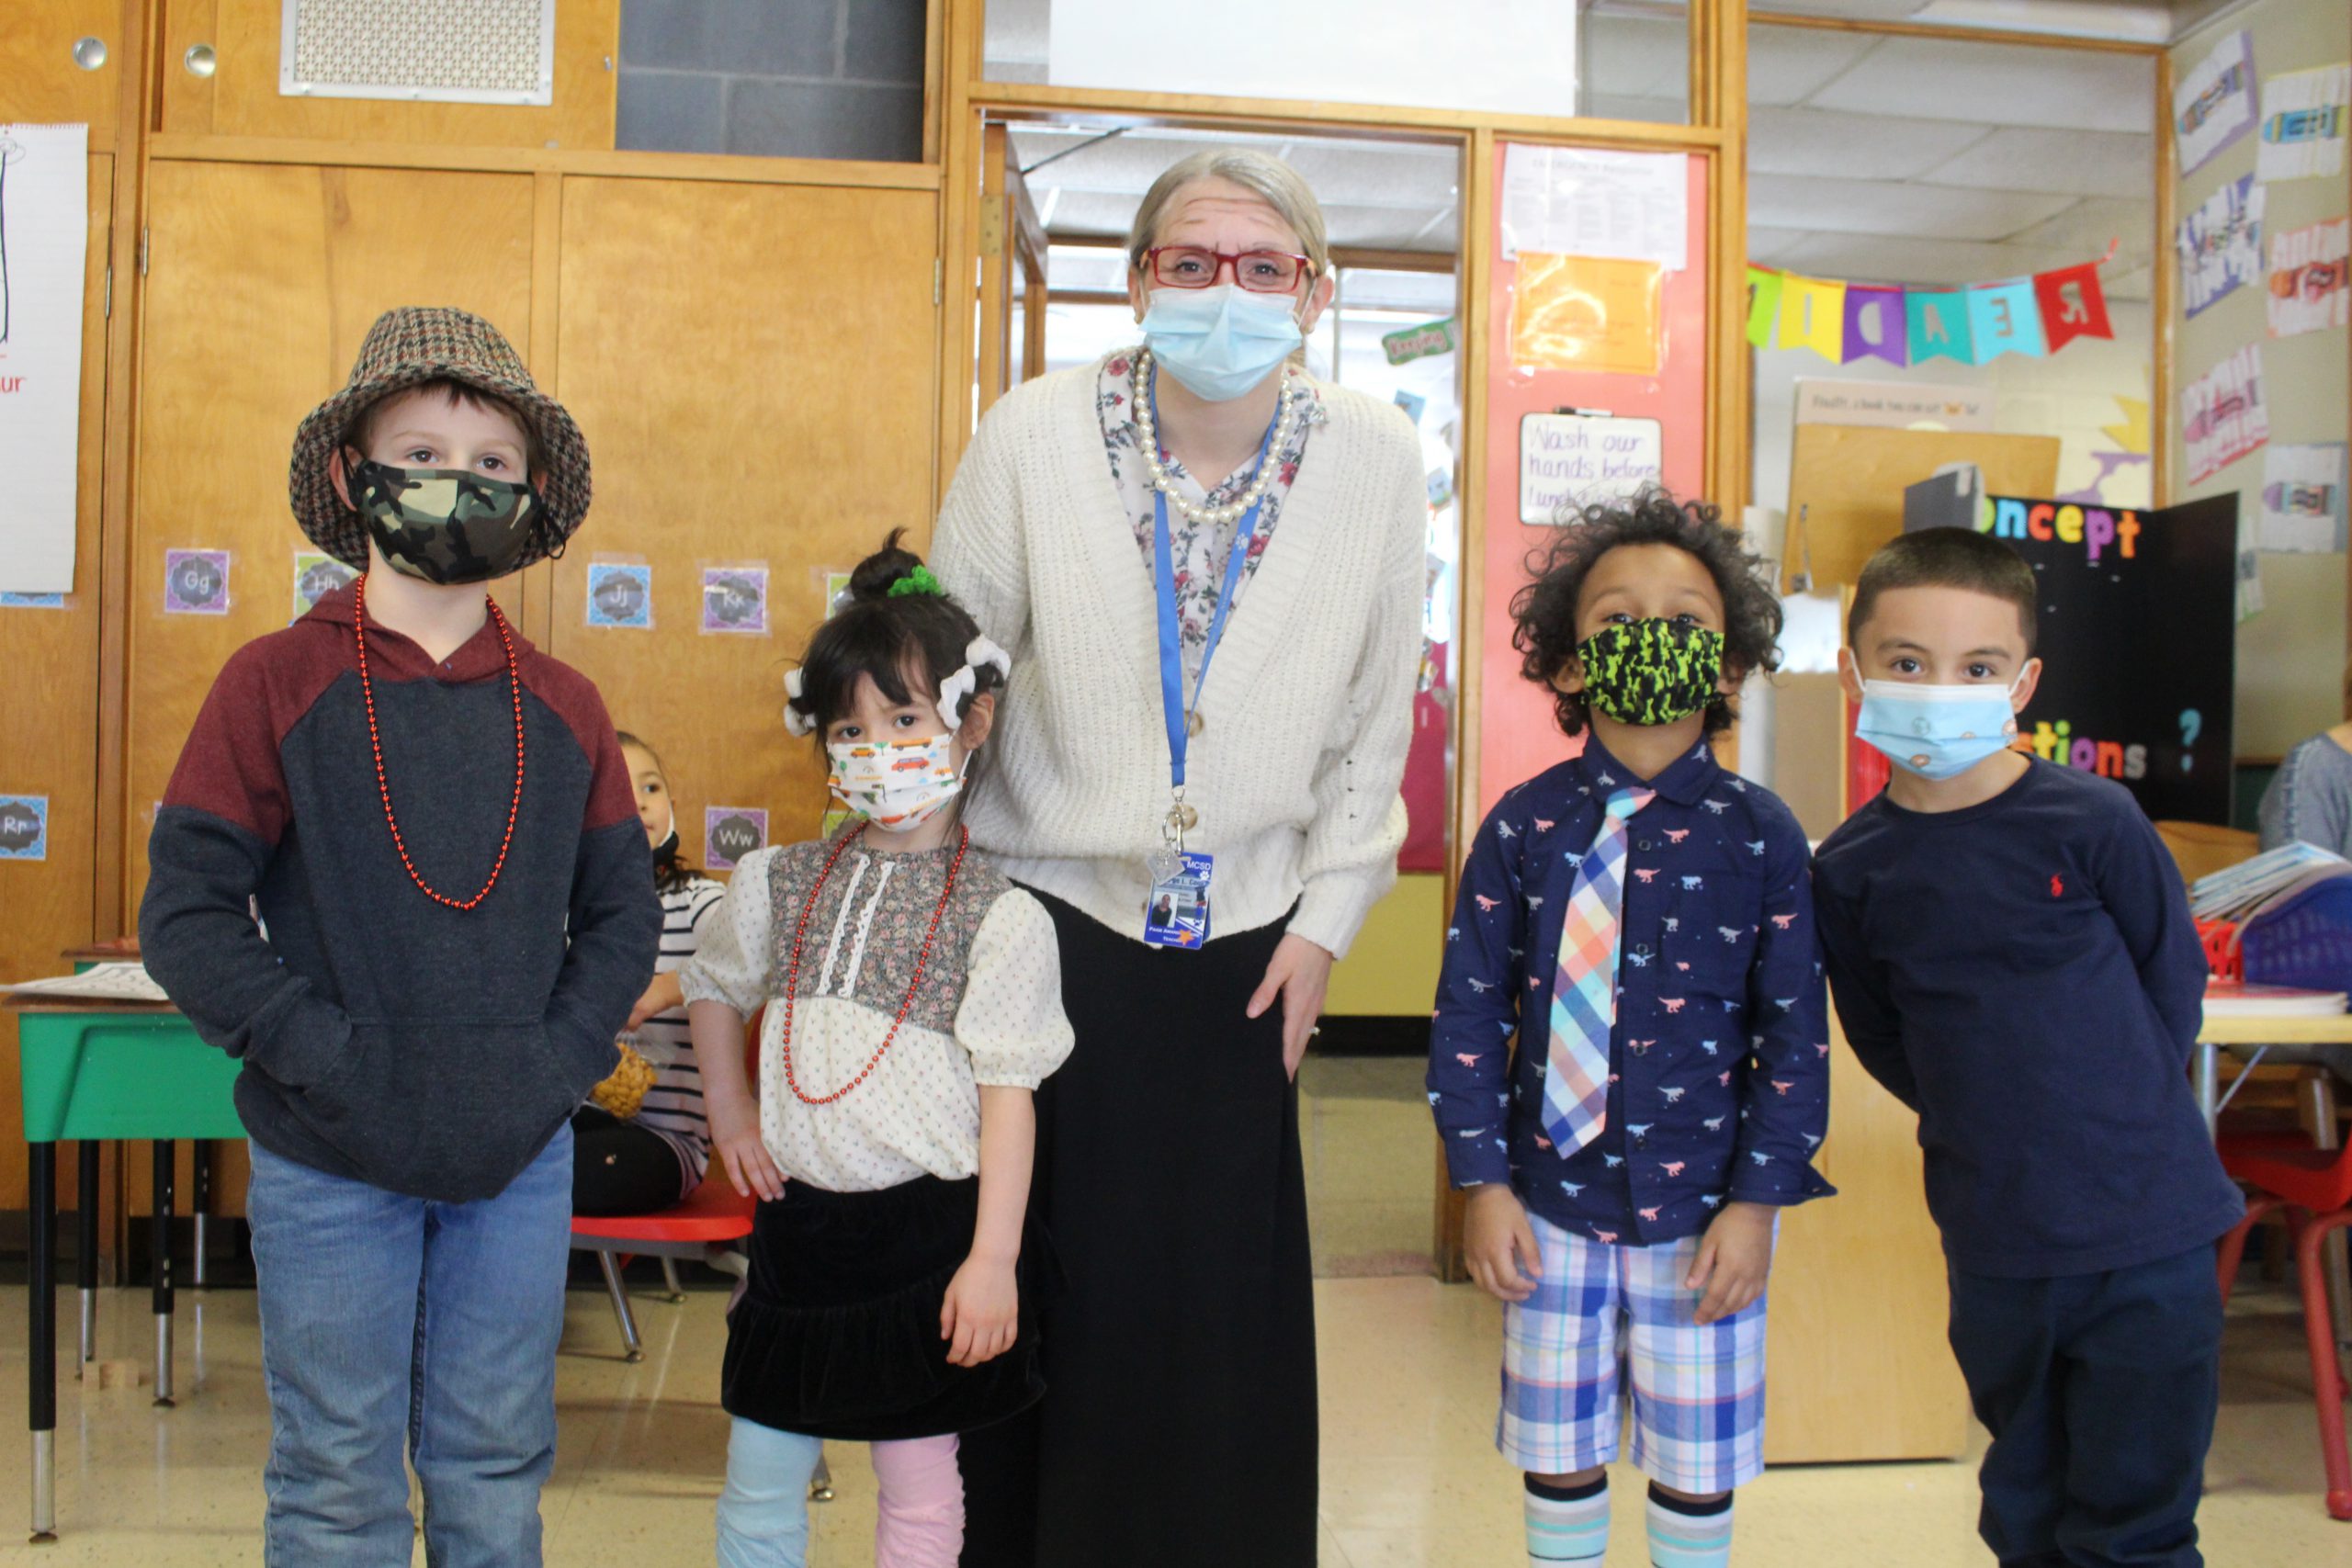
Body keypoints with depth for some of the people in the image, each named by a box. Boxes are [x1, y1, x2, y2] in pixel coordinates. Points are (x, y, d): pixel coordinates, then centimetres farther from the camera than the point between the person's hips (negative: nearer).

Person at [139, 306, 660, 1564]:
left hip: (520, 1162, 3)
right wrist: (324, 1055, -14)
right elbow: (186, 915, -7)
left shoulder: (562, 708, 4)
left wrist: (563, 1056, -4)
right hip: (328, 1169, -2)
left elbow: (621, 914, 9)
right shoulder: (276, 684, -5)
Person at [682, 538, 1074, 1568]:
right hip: (798, 1222, 4)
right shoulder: (777, 886, 2)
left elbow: (1009, 1096, -12)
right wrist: (728, 1113, 12)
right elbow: (712, 987, 21)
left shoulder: (999, 917, -10)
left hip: (926, 1231, -3)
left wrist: (992, 1260, -14)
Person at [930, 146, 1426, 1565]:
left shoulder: (1374, 458, -6)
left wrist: (1324, 920, 5)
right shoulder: (1037, 436, -9)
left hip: (1244, 944, 2)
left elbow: (1374, 724, 5)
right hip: (1044, 917, -1)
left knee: (1228, 1312, 9)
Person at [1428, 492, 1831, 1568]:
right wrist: (1483, 1182, -5)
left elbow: (1795, 1032, -3)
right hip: (1553, 1204, 1)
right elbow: (1469, 1011, -2)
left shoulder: (1758, 835, -6)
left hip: (1698, 1209, 0)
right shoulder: (1523, 827, -4)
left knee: (1697, 1469, 13)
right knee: (1556, 1456, 15)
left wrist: (1757, 1200, -6)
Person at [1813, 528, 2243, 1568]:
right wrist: (1983, 1115, 2)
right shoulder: (1851, 869, -5)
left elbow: (2173, 975, 0)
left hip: (2146, 1237, -3)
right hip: (1992, 1247, 3)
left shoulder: (2089, 821, -13)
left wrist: (2121, 1114, 1)